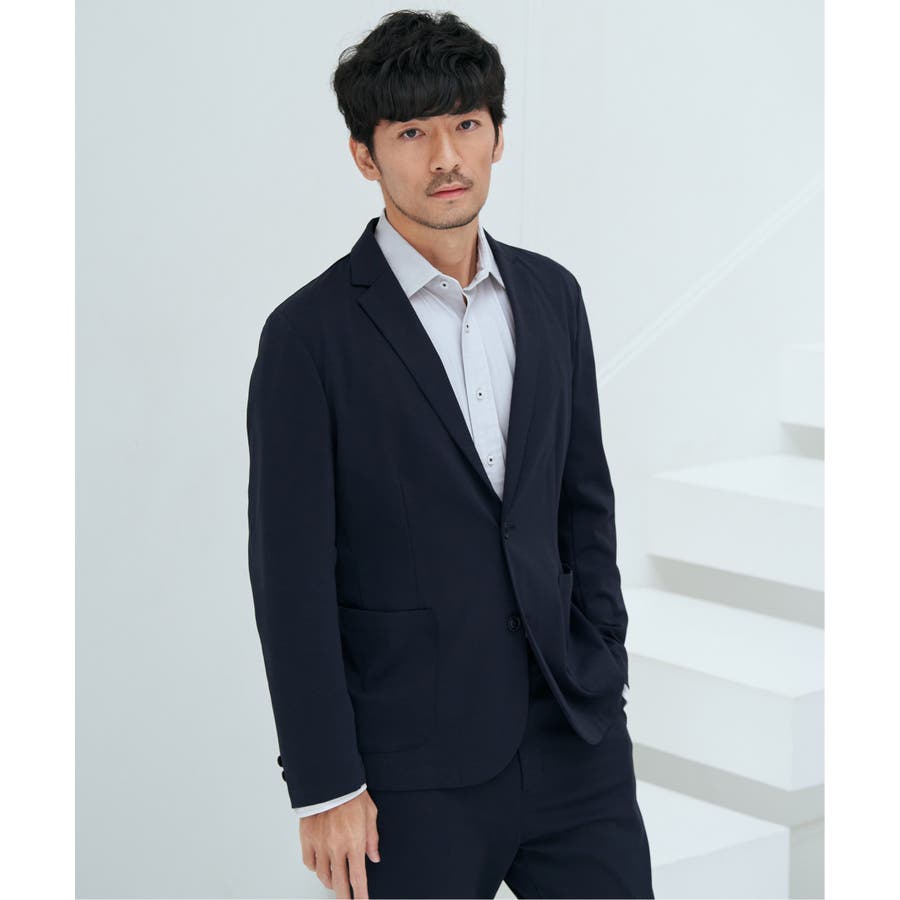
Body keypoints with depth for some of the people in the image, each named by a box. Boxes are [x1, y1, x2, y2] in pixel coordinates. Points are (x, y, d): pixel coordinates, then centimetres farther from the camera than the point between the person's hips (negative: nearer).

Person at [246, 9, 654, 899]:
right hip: (415, 771, -4)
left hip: (572, 737, 5)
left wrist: (604, 685, 11)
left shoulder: (551, 296, 8)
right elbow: (291, 575, -9)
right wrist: (324, 786, -10)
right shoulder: (310, 334, -8)